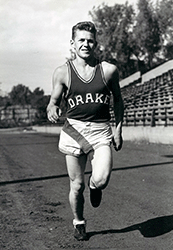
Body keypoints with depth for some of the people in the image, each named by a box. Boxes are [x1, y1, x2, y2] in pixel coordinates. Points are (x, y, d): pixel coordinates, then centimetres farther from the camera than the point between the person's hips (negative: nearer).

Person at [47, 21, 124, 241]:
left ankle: (94, 186, 19)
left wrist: (118, 128, 8)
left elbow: (118, 100, 14)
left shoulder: (109, 70, 1)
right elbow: (53, 101, 7)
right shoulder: (62, 72, 0)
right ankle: (78, 223, 33)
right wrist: (52, 109, -17)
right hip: (74, 130, 0)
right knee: (76, 185, 6)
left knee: (101, 180, -20)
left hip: (101, 131, 0)